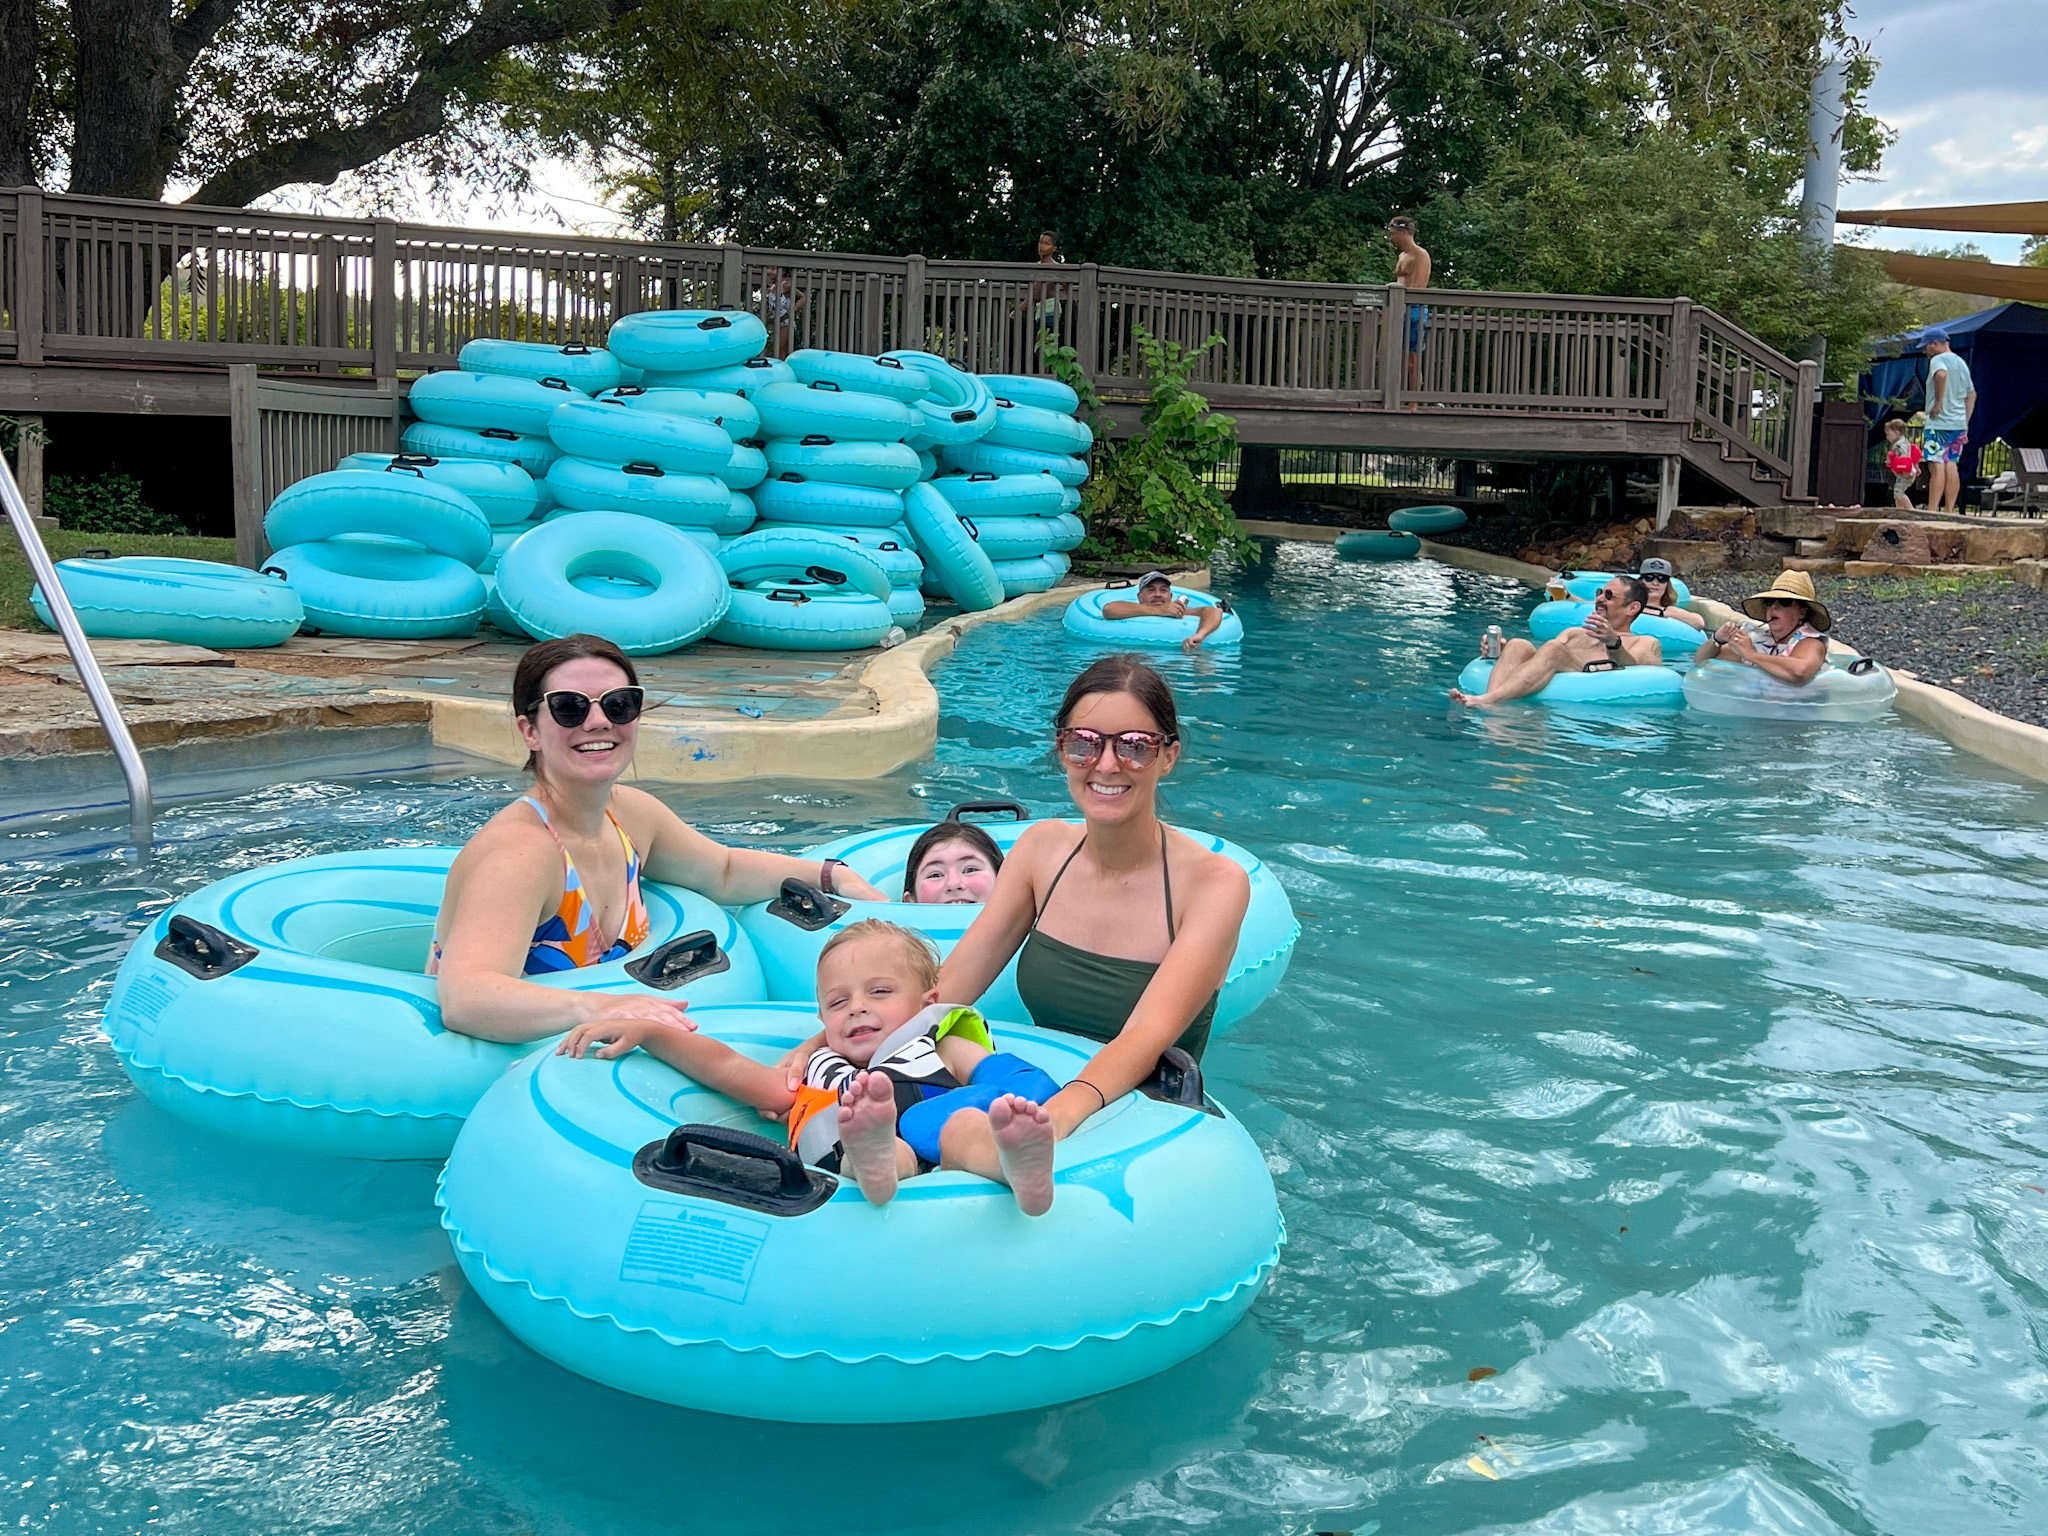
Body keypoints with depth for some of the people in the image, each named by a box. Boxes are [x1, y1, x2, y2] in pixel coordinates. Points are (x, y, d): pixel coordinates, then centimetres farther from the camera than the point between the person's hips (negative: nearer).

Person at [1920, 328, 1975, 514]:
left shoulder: (1938, 360, -7)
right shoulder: (1961, 363, 20)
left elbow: (1941, 374, -32)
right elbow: (1972, 394, 24)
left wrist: (1938, 402, -24)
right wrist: (1966, 422, 24)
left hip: (1939, 423, -8)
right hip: (1959, 423, 8)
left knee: (1937, 466, -10)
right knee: (1952, 467, 8)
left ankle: (1932, 510, -13)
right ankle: (1949, 511, 7)